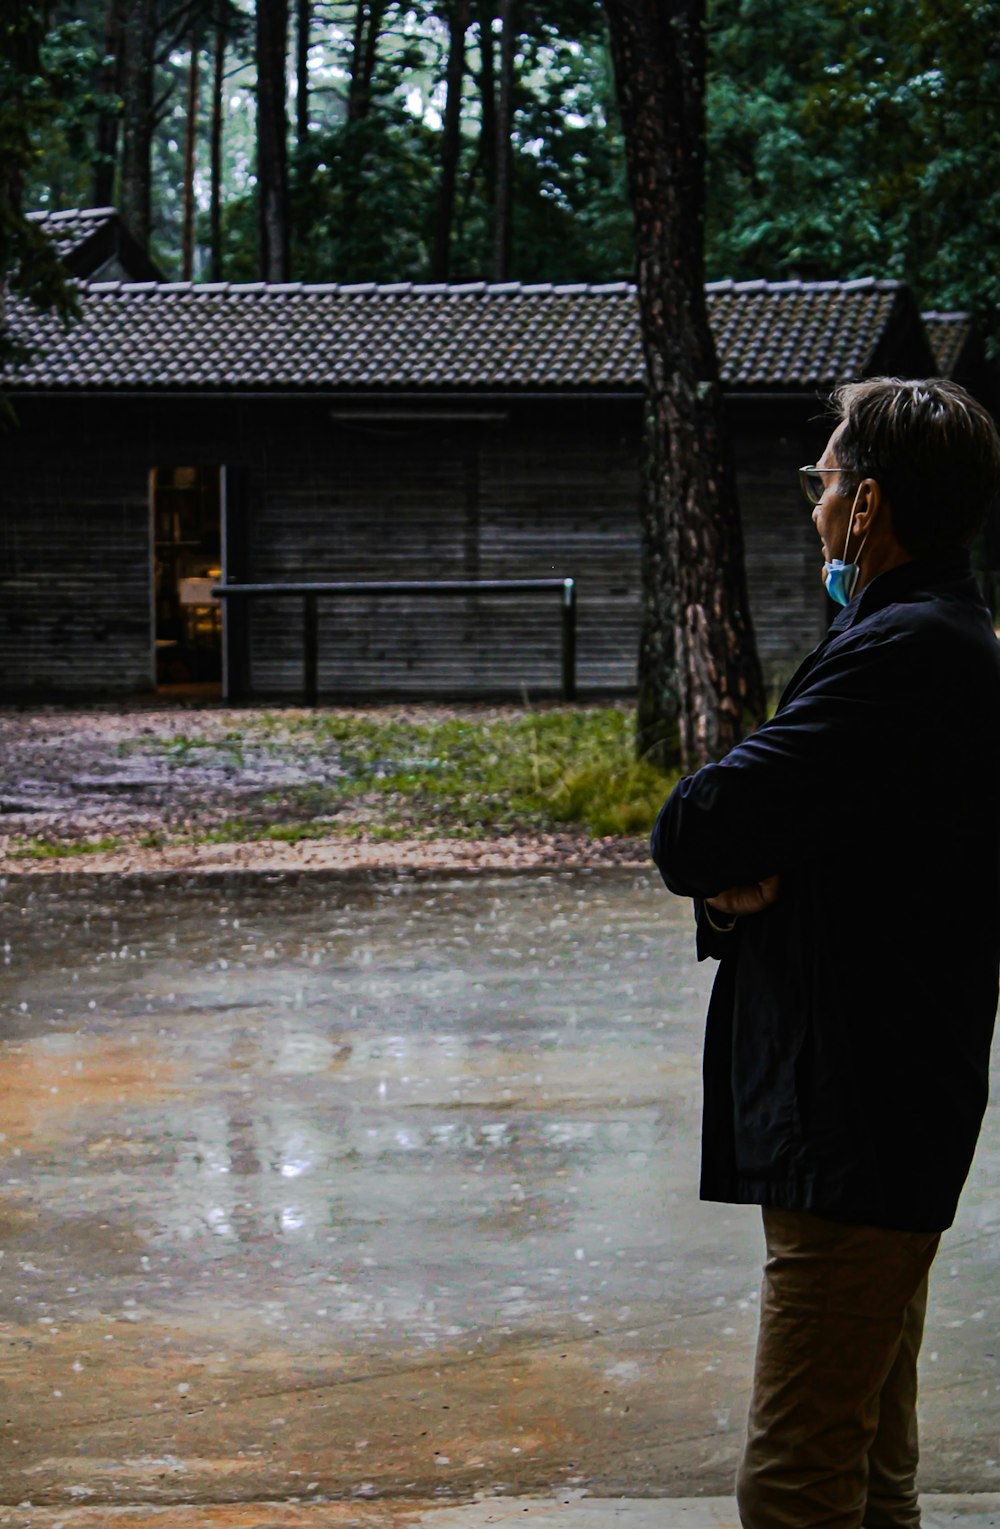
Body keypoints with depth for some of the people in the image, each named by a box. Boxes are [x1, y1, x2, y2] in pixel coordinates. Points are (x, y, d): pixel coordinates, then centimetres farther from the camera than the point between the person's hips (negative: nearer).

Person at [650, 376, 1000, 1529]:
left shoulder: (904, 654, -18)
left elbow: (692, 836, -24)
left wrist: (722, 861, -3)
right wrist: (741, 878, -7)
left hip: (853, 1123, -11)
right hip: (876, 1118, 11)